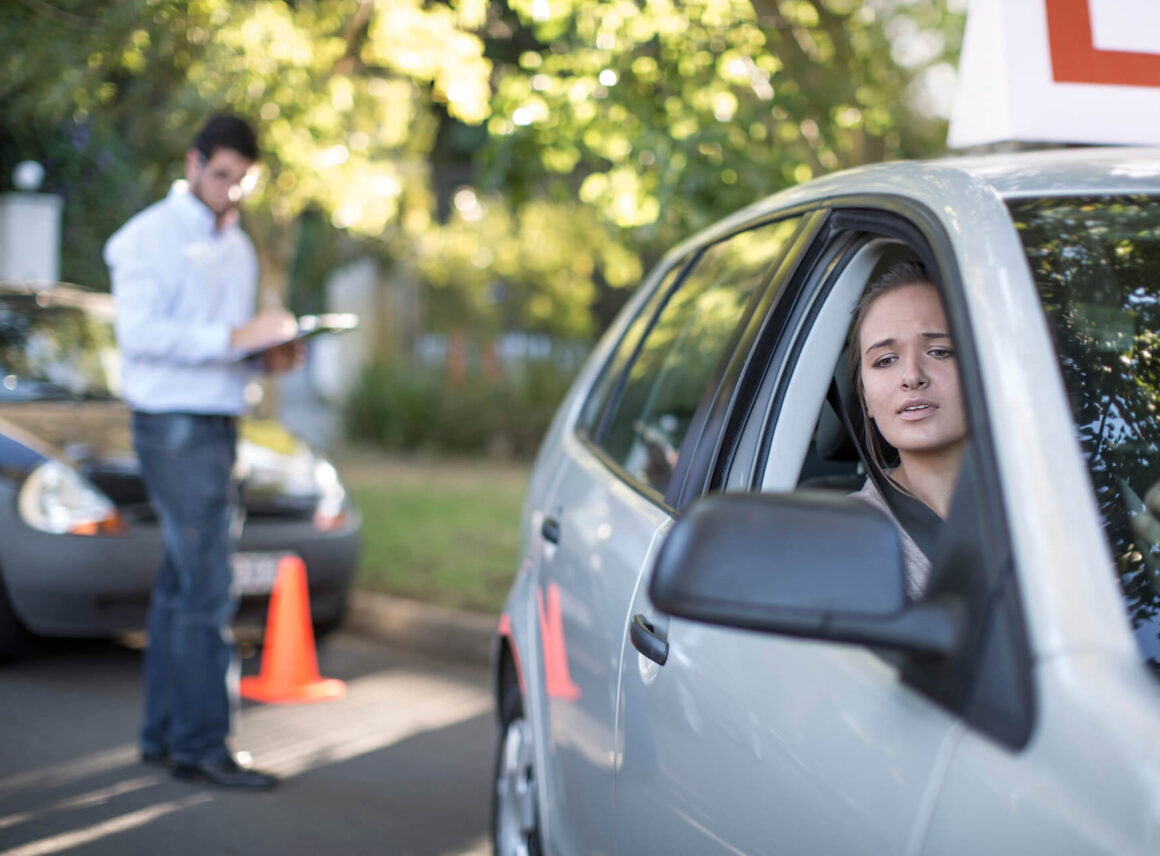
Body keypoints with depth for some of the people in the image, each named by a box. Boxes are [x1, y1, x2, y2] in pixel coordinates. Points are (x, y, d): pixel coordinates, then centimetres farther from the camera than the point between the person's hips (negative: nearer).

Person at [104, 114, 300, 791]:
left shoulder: (236, 246, 19)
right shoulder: (152, 236, -7)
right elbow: (139, 332, -18)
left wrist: (270, 350, 3)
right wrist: (234, 338, -24)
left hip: (219, 423, 8)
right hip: (174, 423, -8)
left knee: (183, 582, 12)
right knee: (207, 588, -11)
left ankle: (165, 734, 19)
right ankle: (201, 745, -6)